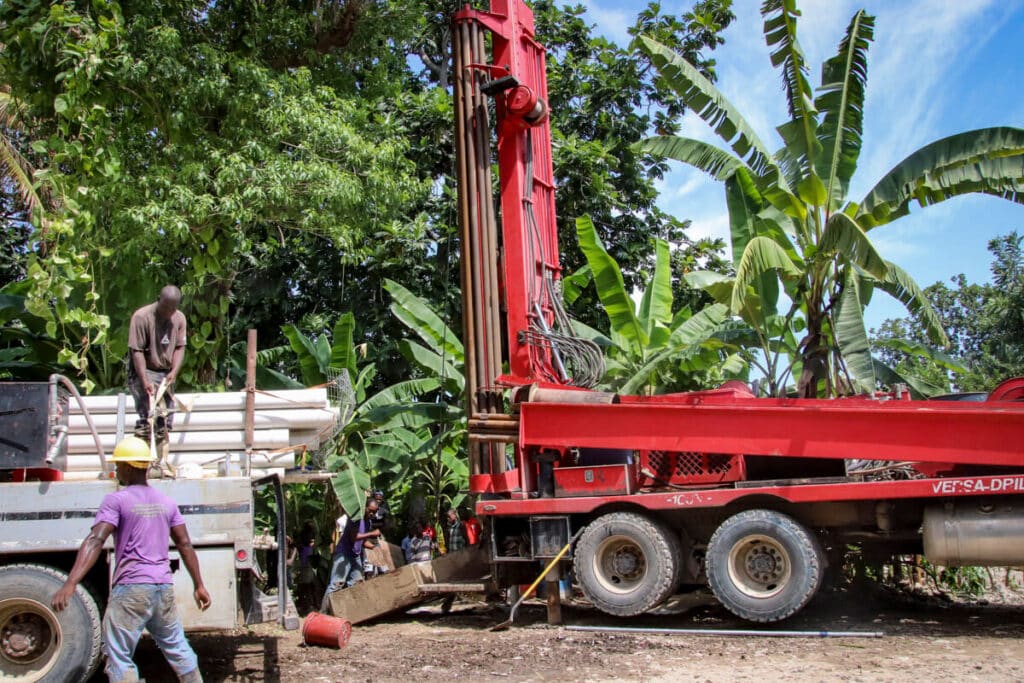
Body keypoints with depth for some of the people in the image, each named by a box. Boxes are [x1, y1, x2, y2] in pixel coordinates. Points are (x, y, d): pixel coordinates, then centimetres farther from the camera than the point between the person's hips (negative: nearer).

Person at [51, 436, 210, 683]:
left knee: (118, 658, -1)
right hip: (164, 588, 6)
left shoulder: (116, 500, -5)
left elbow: (95, 542, -18)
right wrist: (198, 585, 16)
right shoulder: (166, 502, 13)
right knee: (177, 648, 19)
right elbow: (185, 545, 12)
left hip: (131, 588, -6)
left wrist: (70, 584, -26)